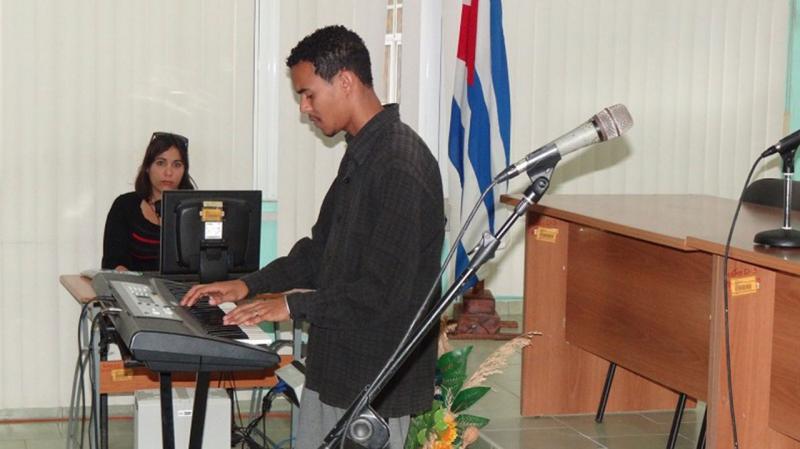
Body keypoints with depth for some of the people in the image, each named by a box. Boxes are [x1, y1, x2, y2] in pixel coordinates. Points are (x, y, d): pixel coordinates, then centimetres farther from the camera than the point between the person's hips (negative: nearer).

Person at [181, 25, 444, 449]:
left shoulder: (402, 164, -21)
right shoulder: (360, 154, 11)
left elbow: (385, 291, -24)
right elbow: (320, 249, 20)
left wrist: (292, 305, -16)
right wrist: (250, 284, 10)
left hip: (377, 381, -10)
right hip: (332, 366, 10)